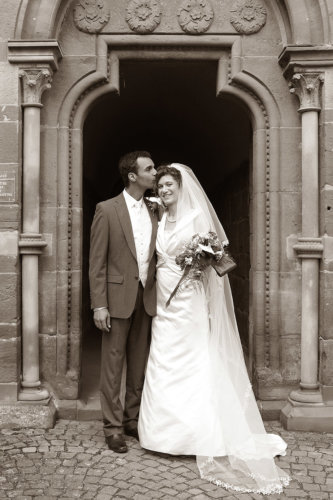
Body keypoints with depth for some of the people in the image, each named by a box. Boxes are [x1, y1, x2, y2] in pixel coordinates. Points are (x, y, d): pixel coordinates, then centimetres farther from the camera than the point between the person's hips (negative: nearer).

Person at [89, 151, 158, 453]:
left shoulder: (154, 212, 10)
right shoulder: (107, 210, -5)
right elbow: (97, 261, -7)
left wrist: (157, 294, 3)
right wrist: (99, 305, -13)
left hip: (146, 298, 5)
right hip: (118, 297, -5)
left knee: (139, 364, 13)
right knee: (113, 364, 3)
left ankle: (133, 420, 27)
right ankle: (113, 427, 15)